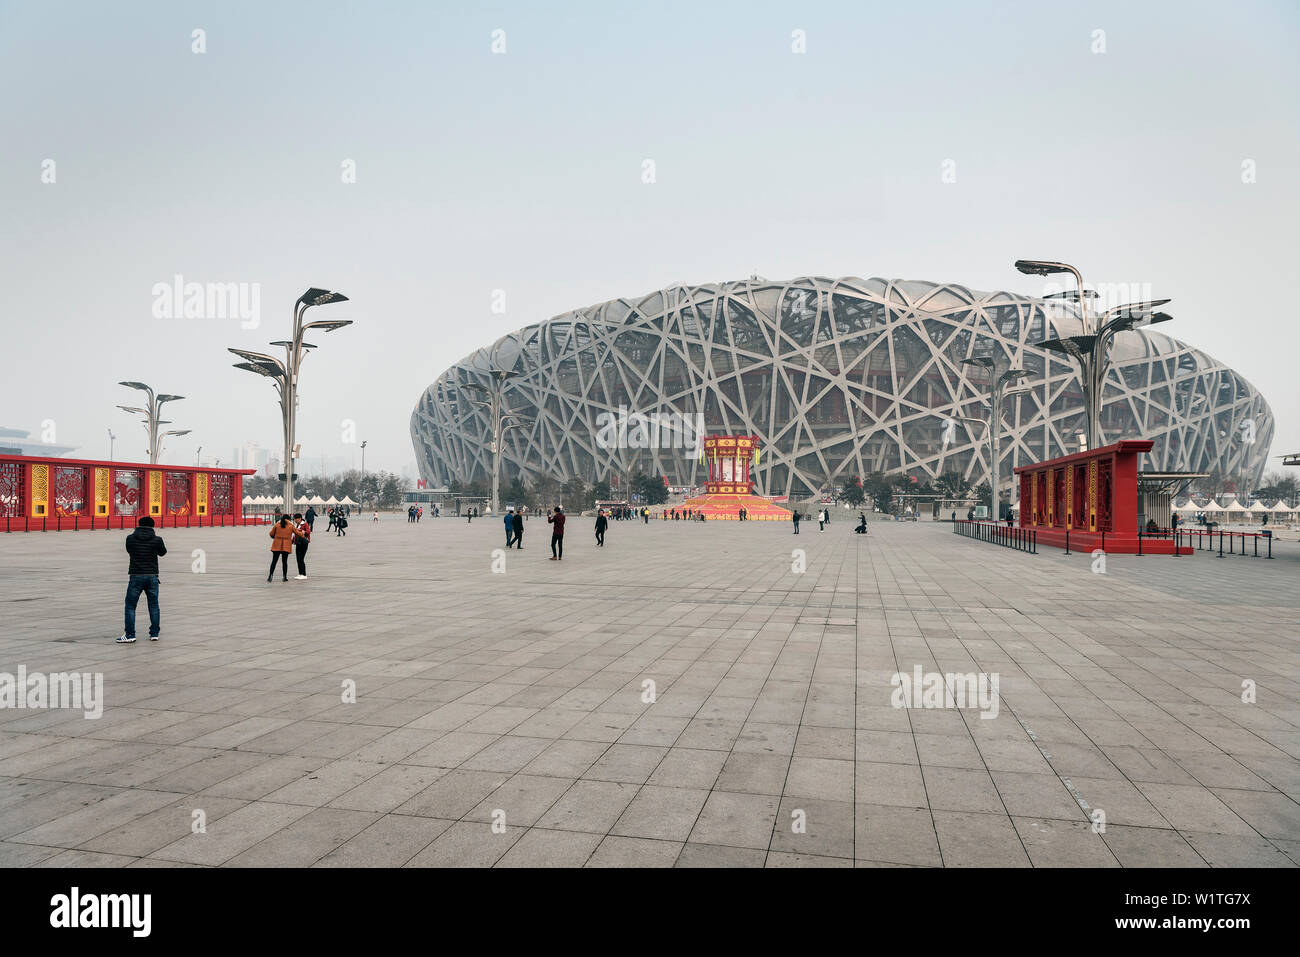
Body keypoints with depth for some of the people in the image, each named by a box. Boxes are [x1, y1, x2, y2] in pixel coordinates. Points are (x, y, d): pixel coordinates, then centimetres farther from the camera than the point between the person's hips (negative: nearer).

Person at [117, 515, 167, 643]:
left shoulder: (130, 538, -3)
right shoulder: (157, 540, -4)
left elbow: (129, 551, 15)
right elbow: (162, 552, 14)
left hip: (136, 576, -1)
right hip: (152, 576, 1)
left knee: (130, 605, 6)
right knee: (153, 605, 10)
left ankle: (130, 634, 4)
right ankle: (154, 633, 13)